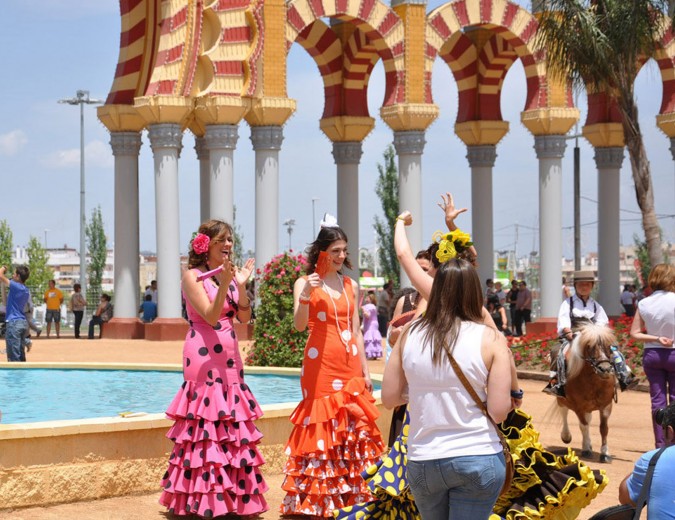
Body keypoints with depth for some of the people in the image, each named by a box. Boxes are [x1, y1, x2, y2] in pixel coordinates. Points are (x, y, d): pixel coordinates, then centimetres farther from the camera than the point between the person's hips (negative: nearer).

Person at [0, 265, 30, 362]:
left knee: (14, 357, -8)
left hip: (13, 322, -9)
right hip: (23, 322, 9)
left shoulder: (16, 286, -14)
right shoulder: (25, 290, 12)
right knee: (21, 356, 13)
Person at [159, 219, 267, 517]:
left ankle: (233, 495, 13)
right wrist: (224, 285, -28)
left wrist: (241, 285, -8)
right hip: (203, 356, -7)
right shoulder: (193, 276, -6)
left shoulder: (229, 274, 12)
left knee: (233, 425, 7)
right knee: (206, 425, -7)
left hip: (229, 356, 7)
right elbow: (210, 316, -17)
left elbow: (245, 317, 5)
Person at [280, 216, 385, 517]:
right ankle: (318, 499, 1)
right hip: (321, 364, -5)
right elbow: (299, 325, -15)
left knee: (353, 428, 3)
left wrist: (365, 371, 11)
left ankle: (350, 493, 12)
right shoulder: (305, 283, -2)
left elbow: (356, 331, 15)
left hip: (350, 363, 5)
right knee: (322, 428, -5)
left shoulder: (350, 286, 12)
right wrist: (305, 295, -32)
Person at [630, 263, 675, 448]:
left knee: (657, 400, 7)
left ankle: (660, 444, 9)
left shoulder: (643, 304, -2)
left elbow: (635, 333, -5)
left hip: (651, 354, 3)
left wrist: (656, 338, -8)